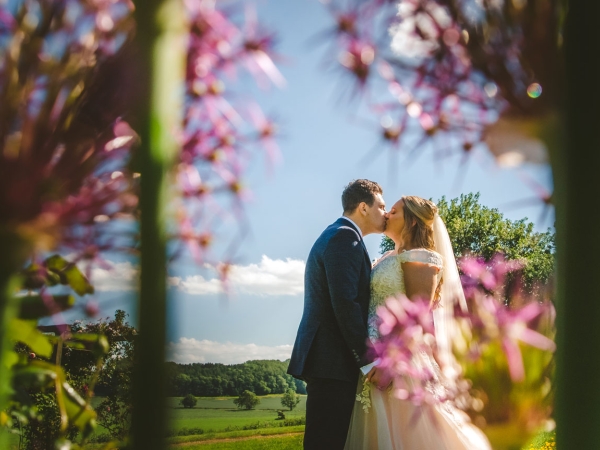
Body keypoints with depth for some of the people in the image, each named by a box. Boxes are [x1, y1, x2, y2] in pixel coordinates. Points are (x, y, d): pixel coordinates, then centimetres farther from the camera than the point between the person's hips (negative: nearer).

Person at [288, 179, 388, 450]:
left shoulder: (334, 235, 23)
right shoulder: (345, 237, -10)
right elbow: (345, 303, -20)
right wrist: (368, 359, -18)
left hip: (327, 360, 10)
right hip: (333, 362, -10)